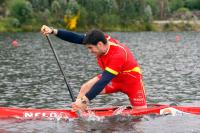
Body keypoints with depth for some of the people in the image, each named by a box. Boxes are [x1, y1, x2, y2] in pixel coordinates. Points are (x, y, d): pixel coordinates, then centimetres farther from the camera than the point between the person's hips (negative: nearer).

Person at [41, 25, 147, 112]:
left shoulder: (118, 55, -38)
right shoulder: (102, 39, -17)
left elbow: (103, 82, -42)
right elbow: (76, 38, -22)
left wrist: (84, 101, -45)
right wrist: (53, 31, -33)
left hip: (131, 80, -6)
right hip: (113, 78, 6)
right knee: (85, 88, -14)